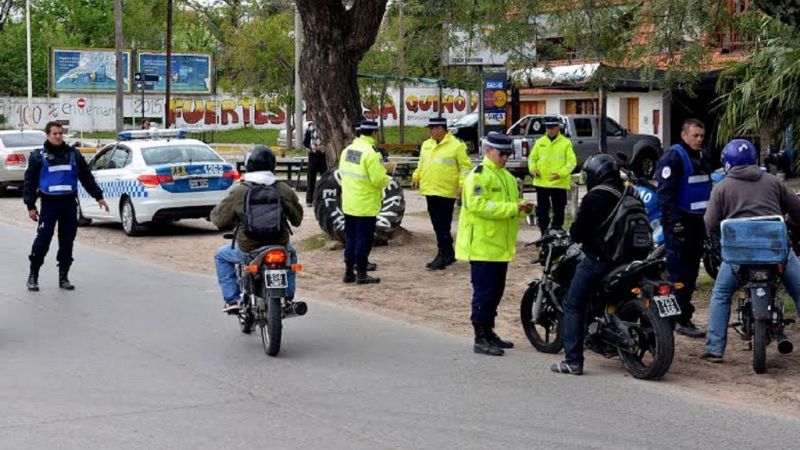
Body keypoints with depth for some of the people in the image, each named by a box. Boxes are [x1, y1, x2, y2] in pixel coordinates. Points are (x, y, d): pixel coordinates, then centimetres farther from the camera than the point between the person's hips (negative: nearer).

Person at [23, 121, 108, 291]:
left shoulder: (73, 154, 10)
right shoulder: (38, 156, 4)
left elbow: (87, 178, 14)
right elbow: (29, 182, 2)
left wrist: (98, 196, 9)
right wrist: (30, 205, -4)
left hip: (69, 203, 3)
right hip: (49, 203, -2)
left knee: (67, 242, 4)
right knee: (42, 240, -6)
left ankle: (63, 277, 13)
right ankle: (33, 276, 6)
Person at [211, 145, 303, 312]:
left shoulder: (238, 192, -10)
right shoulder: (285, 189, -3)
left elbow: (218, 218, -3)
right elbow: (297, 218, 9)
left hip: (247, 249, -2)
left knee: (221, 256, 26)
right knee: (291, 253, 37)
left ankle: (232, 299, 16)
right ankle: (288, 297, 30)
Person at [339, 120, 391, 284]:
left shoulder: (347, 150, 4)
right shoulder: (371, 153, -19)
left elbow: (343, 172, 10)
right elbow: (379, 179, -22)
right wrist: (388, 179, 1)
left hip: (348, 204, 7)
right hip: (365, 206, -7)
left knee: (350, 238, 15)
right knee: (364, 239, 2)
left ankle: (349, 272, 21)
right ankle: (361, 274, 6)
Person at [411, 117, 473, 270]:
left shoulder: (456, 146, -6)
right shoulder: (426, 145, 14)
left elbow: (466, 166, -5)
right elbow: (421, 164, 24)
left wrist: (462, 184, -15)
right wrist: (416, 176, 8)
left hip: (446, 192, -7)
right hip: (429, 191, 7)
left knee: (443, 225, -9)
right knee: (437, 224, 12)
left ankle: (443, 256, -5)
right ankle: (449, 254, 23)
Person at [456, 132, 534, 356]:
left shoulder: (507, 176, 18)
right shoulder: (478, 175, -11)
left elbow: (511, 203, 25)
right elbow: (478, 205, -23)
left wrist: (522, 208, 0)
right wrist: (512, 208, -25)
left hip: (501, 246, 9)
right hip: (482, 244, -9)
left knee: (496, 291, 15)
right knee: (484, 292, -8)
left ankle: (489, 332, 26)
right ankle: (480, 339, -4)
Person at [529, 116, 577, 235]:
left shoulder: (566, 143, -2)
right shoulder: (539, 142, 7)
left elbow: (572, 161, -6)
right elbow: (532, 158, 13)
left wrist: (561, 173, -20)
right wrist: (533, 168, -8)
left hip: (559, 183, -2)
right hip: (541, 182, 2)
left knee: (559, 210, 7)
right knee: (541, 210, 6)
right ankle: (544, 233, 17)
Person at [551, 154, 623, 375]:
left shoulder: (595, 197, -12)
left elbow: (578, 231, -15)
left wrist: (574, 236, 9)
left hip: (598, 259, -8)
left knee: (573, 305, -2)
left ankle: (573, 360, -8)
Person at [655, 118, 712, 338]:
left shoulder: (702, 156, 16)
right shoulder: (674, 157, -12)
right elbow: (666, 191, -18)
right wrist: (674, 220, -22)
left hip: (698, 220, 9)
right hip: (680, 222, -9)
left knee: (692, 270, 12)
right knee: (680, 272, -8)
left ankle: (683, 313, 21)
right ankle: (682, 319, -7)